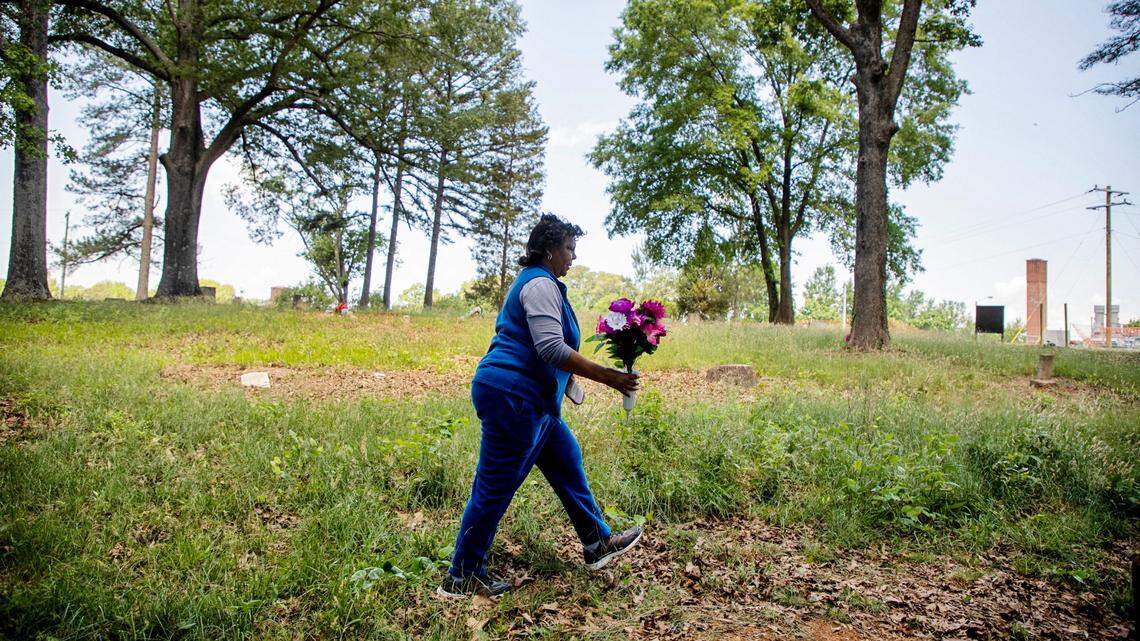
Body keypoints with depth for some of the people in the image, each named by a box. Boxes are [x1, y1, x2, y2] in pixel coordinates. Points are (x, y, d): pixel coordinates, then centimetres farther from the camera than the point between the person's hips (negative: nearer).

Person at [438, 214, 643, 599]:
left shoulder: (534, 281, 20)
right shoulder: (541, 284, -15)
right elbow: (552, 348, -26)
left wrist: (565, 379, 33)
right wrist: (607, 377, -23)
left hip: (528, 400, 11)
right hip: (512, 397, -11)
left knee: (567, 462, 17)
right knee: (495, 487, -3)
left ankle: (597, 544, 29)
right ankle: (461, 579, 9)